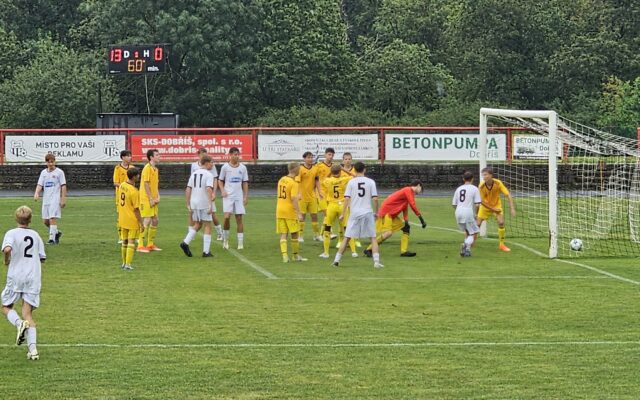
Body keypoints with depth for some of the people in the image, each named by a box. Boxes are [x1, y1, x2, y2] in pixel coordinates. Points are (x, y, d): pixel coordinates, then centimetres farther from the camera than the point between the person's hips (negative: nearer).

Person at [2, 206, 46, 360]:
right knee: (28, 313, 4)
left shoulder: (12, 233, -3)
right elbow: (42, 258, 11)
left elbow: (7, 249, -23)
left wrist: (7, 260, -3)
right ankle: (32, 348, -10)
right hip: (34, 278, 3)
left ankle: (19, 323, -18)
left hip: (16, 276, -3)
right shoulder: (35, 235, 10)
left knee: (6, 307, 15)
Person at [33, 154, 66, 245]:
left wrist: (63, 199, -9)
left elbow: (63, 186, -3)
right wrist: (36, 193, -13)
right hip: (46, 199, 6)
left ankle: (52, 239, -13)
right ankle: (56, 233, 30)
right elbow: (40, 185, 7)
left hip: (55, 199, -6)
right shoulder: (43, 172, 12)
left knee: (52, 219, -14)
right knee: (45, 221, 8)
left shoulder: (59, 172, -2)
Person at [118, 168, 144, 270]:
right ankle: (128, 264, -3)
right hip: (132, 221, -7)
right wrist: (141, 223, -12)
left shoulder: (122, 185, 0)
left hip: (122, 219, 7)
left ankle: (124, 263, 24)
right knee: (131, 242, -1)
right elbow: (136, 209, -19)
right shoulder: (134, 191, -22)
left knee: (124, 242, 16)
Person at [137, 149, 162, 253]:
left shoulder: (156, 169, 15)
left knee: (155, 221, 11)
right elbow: (146, 184, -16)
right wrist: (151, 199, -17)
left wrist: (158, 197, 5)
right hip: (146, 200, -9)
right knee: (147, 221, -10)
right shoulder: (147, 168, -13)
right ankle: (140, 246, -6)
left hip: (153, 200, 9)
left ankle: (151, 244, 19)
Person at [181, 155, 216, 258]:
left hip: (194, 203, 6)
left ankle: (185, 242, 1)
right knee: (207, 226, 4)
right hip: (205, 204, -6)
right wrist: (211, 205, -21)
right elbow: (209, 189, -20)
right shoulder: (208, 175, -9)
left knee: (197, 225, 19)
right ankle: (206, 251, 3)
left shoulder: (194, 174, 11)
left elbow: (188, 190, 9)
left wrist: (188, 204, 12)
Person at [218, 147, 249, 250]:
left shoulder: (243, 168, 6)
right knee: (227, 217, -15)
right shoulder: (225, 167, 1)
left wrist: (246, 197, 3)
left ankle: (240, 243, 4)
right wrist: (222, 191, -8)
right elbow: (220, 181, 9)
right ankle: (225, 239, 4)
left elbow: (245, 183, 9)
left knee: (239, 218, 1)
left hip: (239, 196, 2)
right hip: (228, 196, -2)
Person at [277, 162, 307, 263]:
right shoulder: (293, 183, -15)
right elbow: (294, 199, -21)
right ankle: (295, 255, 20)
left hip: (280, 210, 6)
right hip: (290, 211, -6)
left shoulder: (281, 180, 7)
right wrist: (298, 213, -20)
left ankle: (285, 256, -4)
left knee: (283, 234, 5)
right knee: (294, 234, 9)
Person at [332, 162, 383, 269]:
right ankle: (376, 261, -3)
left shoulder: (351, 182, 1)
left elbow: (347, 199, -4)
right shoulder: (370, 182, 2)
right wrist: (376, 212, 10)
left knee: (347, 238, 8)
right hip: (368, 213, 0)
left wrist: (342, 214, 1)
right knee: (373, 238, 6)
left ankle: (337, 259, 7)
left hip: (354, 213, 0)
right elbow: (375, 199, -2)